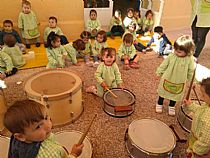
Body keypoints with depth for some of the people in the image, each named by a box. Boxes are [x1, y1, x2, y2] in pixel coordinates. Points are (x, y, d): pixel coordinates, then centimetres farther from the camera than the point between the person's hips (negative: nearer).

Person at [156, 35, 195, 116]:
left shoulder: (190, 59, -19)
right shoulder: (171, 56, -20)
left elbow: (191, 71, -6)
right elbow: (163, 65, -7)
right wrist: (159, 73, 1)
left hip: (179, 83, 0)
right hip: (167, 80, 0)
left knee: (175, 95, 20)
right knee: (163, 92, 20)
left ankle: (171, 107, 46)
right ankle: (159, 104, 44)